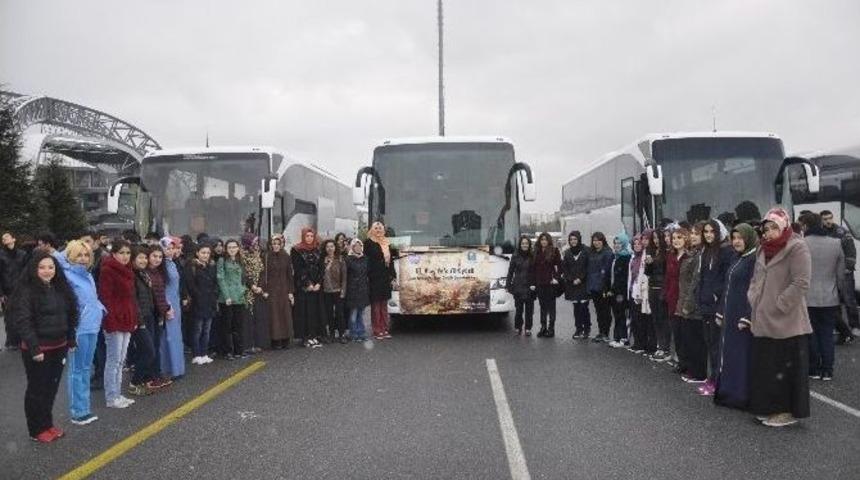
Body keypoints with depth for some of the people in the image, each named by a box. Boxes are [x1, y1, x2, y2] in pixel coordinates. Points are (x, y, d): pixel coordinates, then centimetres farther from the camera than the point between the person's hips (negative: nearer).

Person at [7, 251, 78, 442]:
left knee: (52, 387, 15)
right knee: (37, 389, 5)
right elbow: (22, 321, -18)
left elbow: (70, 316, 15)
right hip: (37, 349, -6)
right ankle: (37, 430, 17)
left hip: (58, 347, 6)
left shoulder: (61, 288, 8)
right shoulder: (27, 291, -13)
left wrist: (71, 340, 12)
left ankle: (48, 424, 29)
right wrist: (34, 348, -22)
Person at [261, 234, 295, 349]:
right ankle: (276, 341, 4)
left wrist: (291, 292, 3)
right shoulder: (266, 257, -2)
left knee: (286, 314, 2)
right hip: (271, 291, -3)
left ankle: (286, 341, 9)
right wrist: (264, 290, -12)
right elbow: (263, 274, -5)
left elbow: (290, 275, 7)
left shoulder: (286, 257, 7)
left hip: (284, 290, 3)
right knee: (274, 315, -2)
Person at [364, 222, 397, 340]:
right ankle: (377, 330, 3)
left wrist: (393, 276, 11)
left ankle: (385, 329, 16)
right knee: (376, 305, -2)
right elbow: (367, 258, -8)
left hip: (386, 278, 6)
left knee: (384, 305, 11)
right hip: (375, 278, -6)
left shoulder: (387, 243, 14)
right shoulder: (369, 243, -3)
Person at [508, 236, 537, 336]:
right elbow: (510, 272, 6)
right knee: (518, 308, 1)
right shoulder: (515, 257, 4)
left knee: (529, 309, 4)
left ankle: (528, 329, 12)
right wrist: (508, 285, 1)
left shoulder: (533, 257, 3)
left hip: (529, 287, 0)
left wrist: (535, 284, -5)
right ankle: (518, 328, 13)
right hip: (518, 287, 0)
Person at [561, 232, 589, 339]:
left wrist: (580, 279, -11)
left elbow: (588, 267, -5)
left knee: (584, 307, -6)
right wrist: (571, 279, -5)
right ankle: (578, 329, 14)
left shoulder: (585, 251, -3)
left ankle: (587, 329, 7)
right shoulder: (567, 253, 8)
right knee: (576, 307, 6)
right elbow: (564, 268, 6)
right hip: (572, 285, 3)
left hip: (583, 284, -3)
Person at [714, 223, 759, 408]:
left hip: (742, 316, -9)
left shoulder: (754, 259, -13)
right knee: (729, 354, 12)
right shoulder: (737, 258, 14)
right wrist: (721, 312, 16)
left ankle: (742, 397, 6)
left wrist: (745, 318, -22)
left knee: (742, 355, -3)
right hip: (730, 314, 9)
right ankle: (729, 394, 20)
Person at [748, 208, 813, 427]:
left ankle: (789, 411, 14)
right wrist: (754, 301, 6)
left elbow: (800, 284, -17)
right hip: (764, 321, 7)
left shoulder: (797, 248, -10)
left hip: (787, 322, -7)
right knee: (765, 366, 13)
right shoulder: (764, 250, 13)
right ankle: (770, 407, 25)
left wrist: (778, 305, -16)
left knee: (786, 366, 2)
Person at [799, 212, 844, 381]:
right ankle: (827, 370, 13)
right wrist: (833, 288, 19)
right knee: (827, 335, 10)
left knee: (811, 335, 7)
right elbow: (840, 273, 6)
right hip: (830, 298, 3)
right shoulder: (835, 244, 1)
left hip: (807, 298, -3)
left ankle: (814, 369, 13)